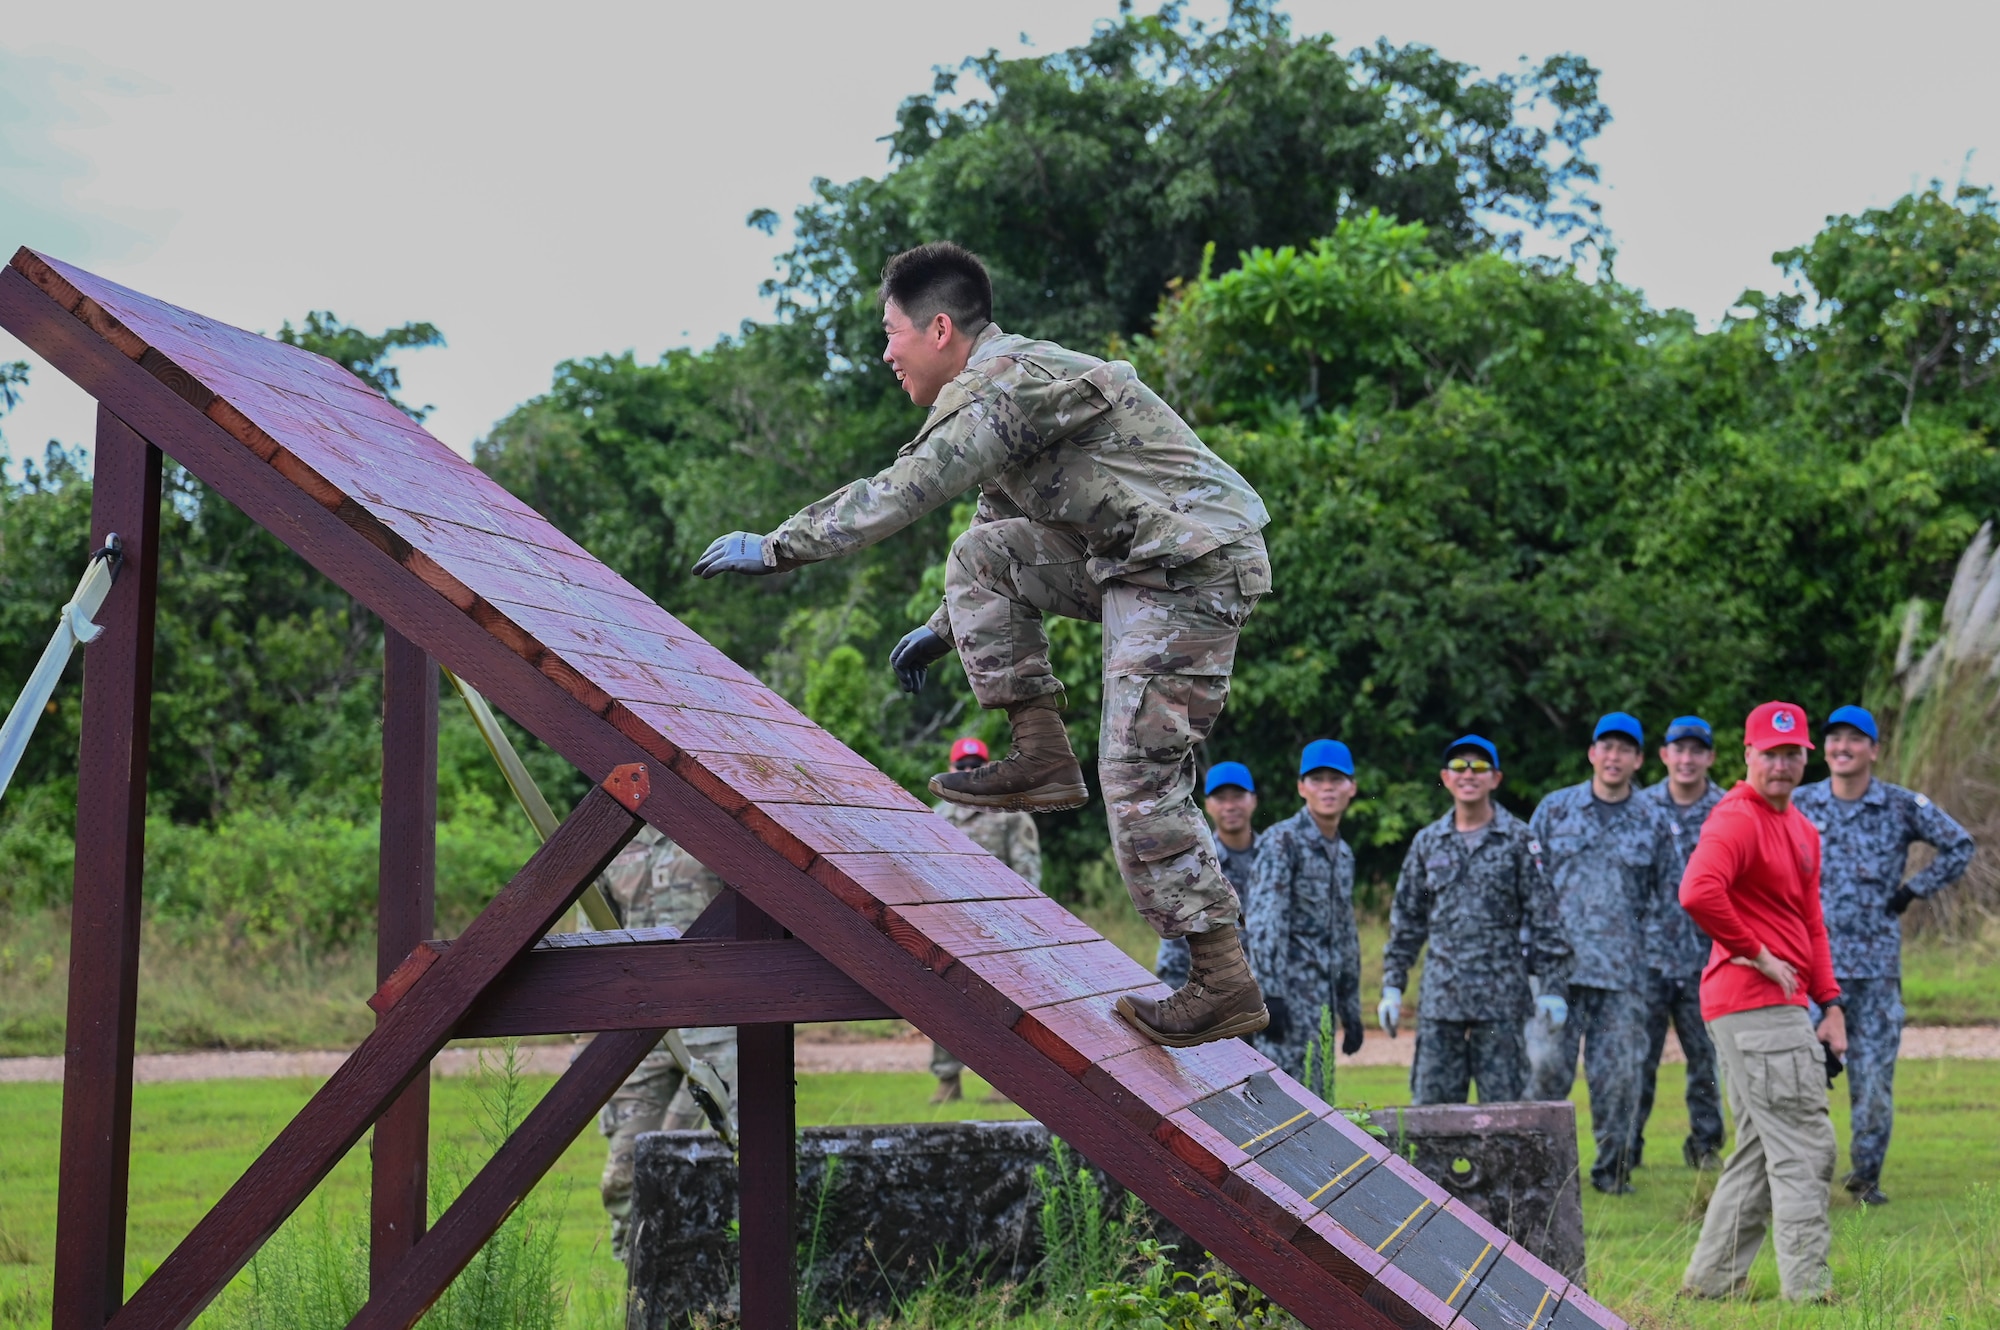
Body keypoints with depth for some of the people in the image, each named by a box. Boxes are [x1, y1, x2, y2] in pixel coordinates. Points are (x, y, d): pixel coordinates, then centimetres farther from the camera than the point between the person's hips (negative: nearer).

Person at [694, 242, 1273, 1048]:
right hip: (1131, 560, 10)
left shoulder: (1007, 385, -15)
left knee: (1139, 777, -12)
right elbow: (1004, 528, 28)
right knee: (983, 556, 9)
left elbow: (903, 492, -21)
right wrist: (944, 630, 28)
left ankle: (1224, 985, -6)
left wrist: (776, 548, -16)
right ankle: (1042, 758, 6)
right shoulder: (1002, 385, 18)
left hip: (1190, 566, -10)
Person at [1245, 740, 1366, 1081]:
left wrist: (1351, 1010, 20)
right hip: (1287, 996, -8)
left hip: (1323, 1001, 8)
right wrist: (1269, 994, -23)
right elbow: (1264, 922, -15)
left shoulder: (1344, 854, 18)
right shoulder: (1282, 840, -6)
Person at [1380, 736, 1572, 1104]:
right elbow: (1406, 919, 16)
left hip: (1501, 995, -3)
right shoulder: (1427, 842, 11)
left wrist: (1553, 986, -6)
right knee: (1430, 1102, 1)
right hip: (1441, 996, 3)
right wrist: (1392, 987, 11)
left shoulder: (1518, 839, 3)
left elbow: (1544, 916, 0)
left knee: (1503, 1101, 1)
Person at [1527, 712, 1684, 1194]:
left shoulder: (1653, 823, 10)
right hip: (1560, 966, -1)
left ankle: (1612, 1168, 14)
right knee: (1550, 1067, -5)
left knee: (1618, 1072, 2)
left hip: (1625, 973, 1)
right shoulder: (1555, 810, 8)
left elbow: (1672, 897, 15)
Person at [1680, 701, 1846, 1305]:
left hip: (1782, 1004, 10)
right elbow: (1698, 892, -30)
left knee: (1761, 1151, 14)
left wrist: (1831, 1003, 14)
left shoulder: (1802, 829, 18)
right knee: (1804, 1146, -8)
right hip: (1754, 1004, -10)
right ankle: (1807, 1289, -3)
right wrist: (1756, 954, -20)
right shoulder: (1737, 818, -13)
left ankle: (1710, 1281, 21)